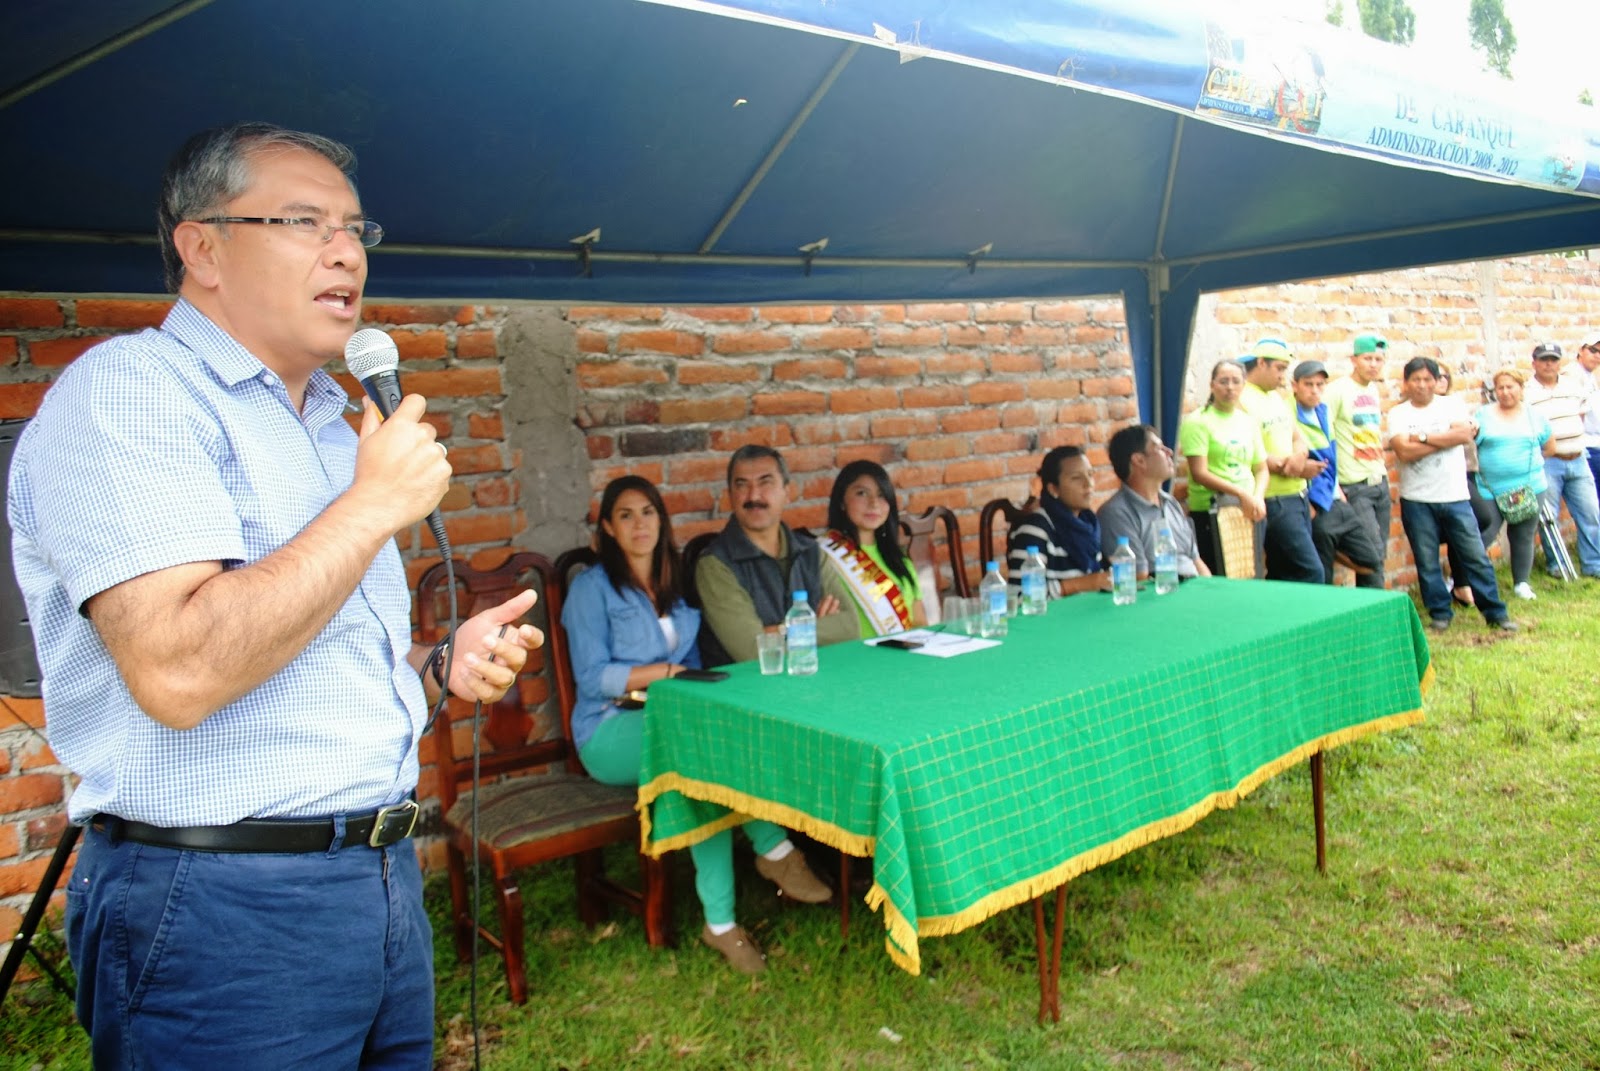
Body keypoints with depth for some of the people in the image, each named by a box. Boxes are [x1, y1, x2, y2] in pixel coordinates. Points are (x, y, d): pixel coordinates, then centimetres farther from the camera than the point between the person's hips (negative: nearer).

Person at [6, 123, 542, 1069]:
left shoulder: (331, 425, 15)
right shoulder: (127, 391, -12)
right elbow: (179, 669, -27)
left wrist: (438, 665, 4)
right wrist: (377, 502, -18)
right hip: (225, 903, -8)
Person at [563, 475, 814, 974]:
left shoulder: (676, 583, 15)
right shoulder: (592, 588, -2)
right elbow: (592, 678, -10)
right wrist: (664, 672, -19)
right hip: (612, 731, -5)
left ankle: (720, 920, -30)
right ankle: (774, 846, -25)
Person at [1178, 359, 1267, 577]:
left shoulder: (1250, 422, 13)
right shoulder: (1198, 422, -5)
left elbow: (1261, 469, 15)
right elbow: (1199, 473, -12)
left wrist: (1258, 497, -5)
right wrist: (1241, 494, -18)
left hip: (1250, 512, 6)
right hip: (1210, 513, -5)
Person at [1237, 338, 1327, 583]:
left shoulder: (1278, 397, 16)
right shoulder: (1242, 401, -12)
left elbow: (1298, 436, 14)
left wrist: (1300, 456, -9)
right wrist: (1291, 467, -14)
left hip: (1297, 495, 9)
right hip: (1274, 500, -9)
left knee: (1285, 573, 12)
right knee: (1310, 571, -11)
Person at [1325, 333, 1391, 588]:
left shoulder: (1375, 390, 13)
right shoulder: (1337, 390, -10)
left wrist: (1383, 467, 17)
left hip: (1380, 481, 7)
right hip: (1354, 486, -7)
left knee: (1379, 554, 8)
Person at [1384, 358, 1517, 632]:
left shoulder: (1452, 405, 6)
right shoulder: (1398, 414, 2)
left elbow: (1465, 434, -13)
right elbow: (1404, 452, -13)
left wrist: (1422, 438, -12)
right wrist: (1446, 439, -11)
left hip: (1455, 496, 1)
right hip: (1416, 500, 0)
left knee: (1475, 556, 4)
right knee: (1427, 562, 4)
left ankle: (1496, 613, 15)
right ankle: (1440, 614, 17)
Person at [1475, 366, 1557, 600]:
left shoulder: (1535, 418, 8)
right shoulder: (1483, 416, 3)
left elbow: (1550, 448, 18)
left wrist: (1528, 463, 12)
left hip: (1528, 489, 2)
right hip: (1490, 491, -2)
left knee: (1523, 537, 9)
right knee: (1481, 537, -6)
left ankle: (1521, 583, 21)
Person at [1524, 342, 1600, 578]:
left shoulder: (1575, 387, 10)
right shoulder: (1526, 393, -8)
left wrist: (1575, 439, 18)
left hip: (1577, 460, 5)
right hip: (1546, 463, -5)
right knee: (1548, 517, 0)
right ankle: (1555, 565, 14)